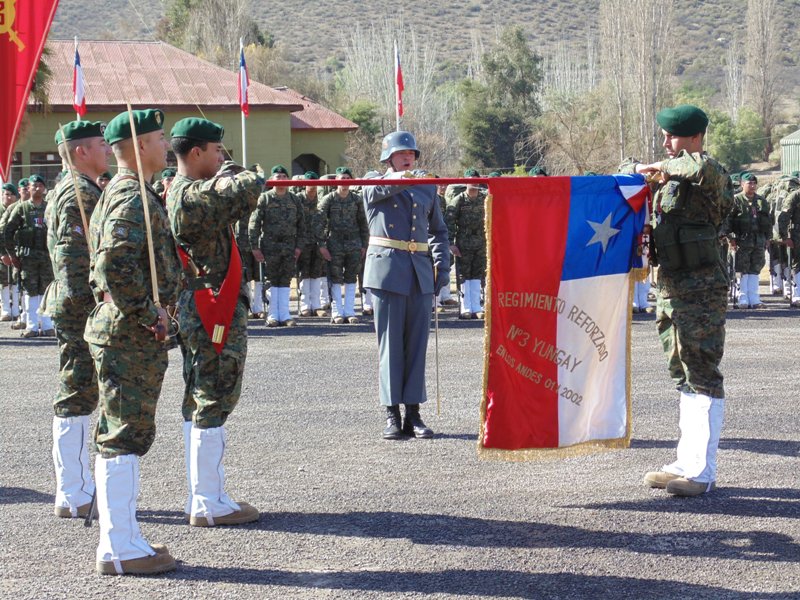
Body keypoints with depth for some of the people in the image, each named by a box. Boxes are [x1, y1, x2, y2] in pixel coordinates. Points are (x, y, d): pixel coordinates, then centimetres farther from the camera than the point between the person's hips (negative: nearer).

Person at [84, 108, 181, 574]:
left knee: (123, 436, 14)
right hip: (131, 334, -11)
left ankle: (120, 540, 22)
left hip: (123, 330, 11)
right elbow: (116, 264, -30)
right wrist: (149, 313, -21)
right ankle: (121, 550, -2)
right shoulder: (132, 199, -16)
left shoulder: (124, 194, 16)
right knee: (127, 436, -6)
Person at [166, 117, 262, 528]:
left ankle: (202, 497, 23)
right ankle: (208, 505, 0)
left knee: (200, 406, 15)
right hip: (214, 314, -11)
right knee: (212, 406, -5)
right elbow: (249, 188, -25)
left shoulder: (179, 192, 13)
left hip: (196, 313, 11)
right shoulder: (196, 196, -20)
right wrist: (248, 177, -4)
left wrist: (227, 175, -3)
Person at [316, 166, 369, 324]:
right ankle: (337, 312, 5)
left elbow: (363, 223, 12)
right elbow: (318, 222, -4)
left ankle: (349, 311, 9)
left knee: (351, 278, 4)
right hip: (335, 244, -2)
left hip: (354, 243, 2)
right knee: (336, 279, 0)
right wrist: (321, 245, -10)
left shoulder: (356, 199, 7)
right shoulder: (328, 199, -1)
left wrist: (364, 245, 8)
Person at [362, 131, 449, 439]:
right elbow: (374, 190, -20)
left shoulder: (427, 189, 15)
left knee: (417, 344, 3)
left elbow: (439, 230, 21)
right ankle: (392, 415, 1)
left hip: (420, 274, 3)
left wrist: (442, 265, 8)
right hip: (387, 271, -3)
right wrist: (396, 180, -41)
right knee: (390, 343, -2)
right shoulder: (375, 188, 5)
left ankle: (413, 414, 7)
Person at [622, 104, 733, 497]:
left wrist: (661, 167, -19)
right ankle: (688, 463, 21)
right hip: (671, 288, 10)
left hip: (701, 289, -9)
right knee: (684, 376, 13)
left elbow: (703, 167, -35)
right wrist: (640, 171, 4)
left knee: (702, 376, -8)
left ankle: (701, 473, -7)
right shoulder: (669, 180, 15)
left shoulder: (710, 178, -11)